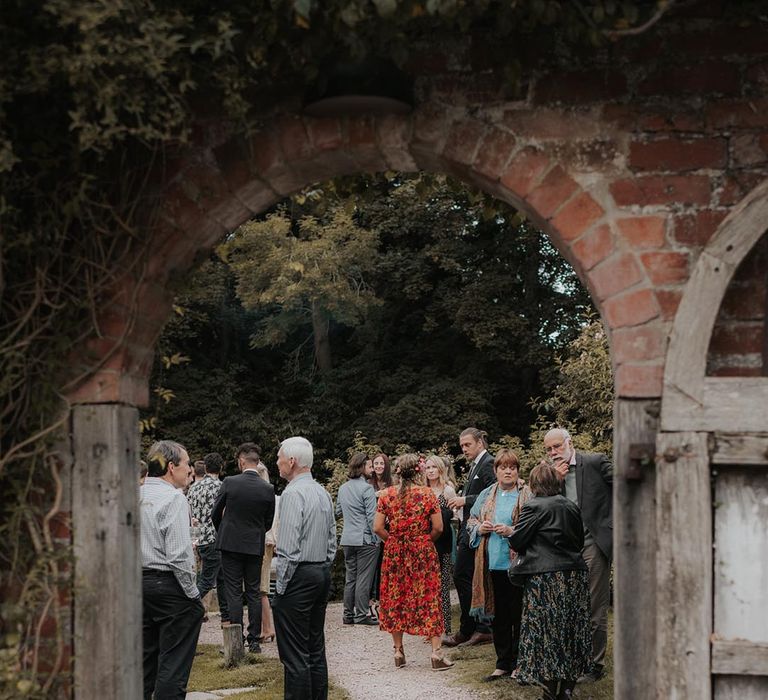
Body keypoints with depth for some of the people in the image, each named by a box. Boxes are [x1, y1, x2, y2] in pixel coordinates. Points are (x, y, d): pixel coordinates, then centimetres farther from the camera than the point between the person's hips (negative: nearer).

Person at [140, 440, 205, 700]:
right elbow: (178, 555, -18)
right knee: (173, 666, -3)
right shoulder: (173, 498, -13)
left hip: (140, 581, 8)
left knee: (145, 659, 15)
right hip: (169, 585, -8)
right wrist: (193, 594, -10)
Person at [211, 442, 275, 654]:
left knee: (234, 593, 1)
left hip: (230, 543, -2)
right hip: (255, 546, 2)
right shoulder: (268, 489, -4)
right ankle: (254, 640, 11)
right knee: (254, 593, 9)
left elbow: (215, 513, 0)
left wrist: (220, 532, 19)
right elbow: (268, 522, 4)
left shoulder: (230, 483, -11)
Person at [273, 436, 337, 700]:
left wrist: (281, 587, -12)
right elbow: (332, 540, 17)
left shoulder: (293, 494, -15)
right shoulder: (323, 493, 11)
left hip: (298, 576, -9)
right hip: (323, 574, 9)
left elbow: (289, 549, -19)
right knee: (316, 650, 14)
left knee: (295, 656, -5)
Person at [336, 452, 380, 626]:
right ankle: (361, 615, 0)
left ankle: (348, 614, 15)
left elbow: (338, 512, 19)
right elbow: (371, 516, -14)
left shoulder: (342, 488, 8)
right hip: (365, 539, -6)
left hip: (347, 539, 7)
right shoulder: (366, 488, -13)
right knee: (364, 578, -1)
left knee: (350, 577, 12)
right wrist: (375, 538, -9)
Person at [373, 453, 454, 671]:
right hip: (423, 553, -1)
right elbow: (438, 528, -8)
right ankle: (436, 653, -1)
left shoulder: (387, 495, -3)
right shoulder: (427, 494, -7)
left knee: (395, 599, 11)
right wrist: (425, 540, 9)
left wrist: (393, 540, 10)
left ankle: (398, 652, 17)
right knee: (428, 599, 3)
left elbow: (378, 528, -5)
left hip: (394, 554, 2)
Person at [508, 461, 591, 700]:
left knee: (546, 633, 1)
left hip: (546, 577, -6)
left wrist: (509, 532, 13)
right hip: (575, 575, 6)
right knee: (571, 632, 11)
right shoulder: (571, 506, 8)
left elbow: (516, 541, -8)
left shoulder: (534, 507, -10)